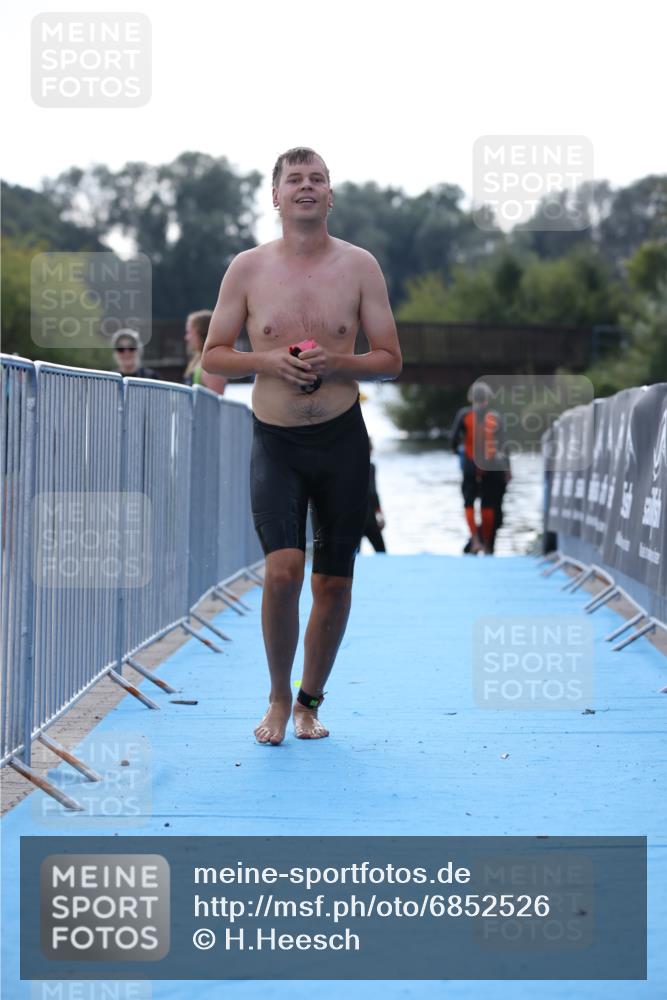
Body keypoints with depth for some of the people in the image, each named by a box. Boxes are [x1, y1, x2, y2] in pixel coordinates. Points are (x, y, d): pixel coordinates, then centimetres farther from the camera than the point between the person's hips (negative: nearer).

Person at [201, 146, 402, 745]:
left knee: (334, 583, 6)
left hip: (343, 439, 1)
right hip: (275, 442, -1)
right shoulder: (248, 268, 2)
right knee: (282, 570, -17)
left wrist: (336, 363, -15)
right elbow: (213, 356, 7)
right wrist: (267, 361, -12)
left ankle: (310, 701, 25)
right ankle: (278, 699, 4)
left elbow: (391, 361, 4)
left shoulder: (359, 266, 2)